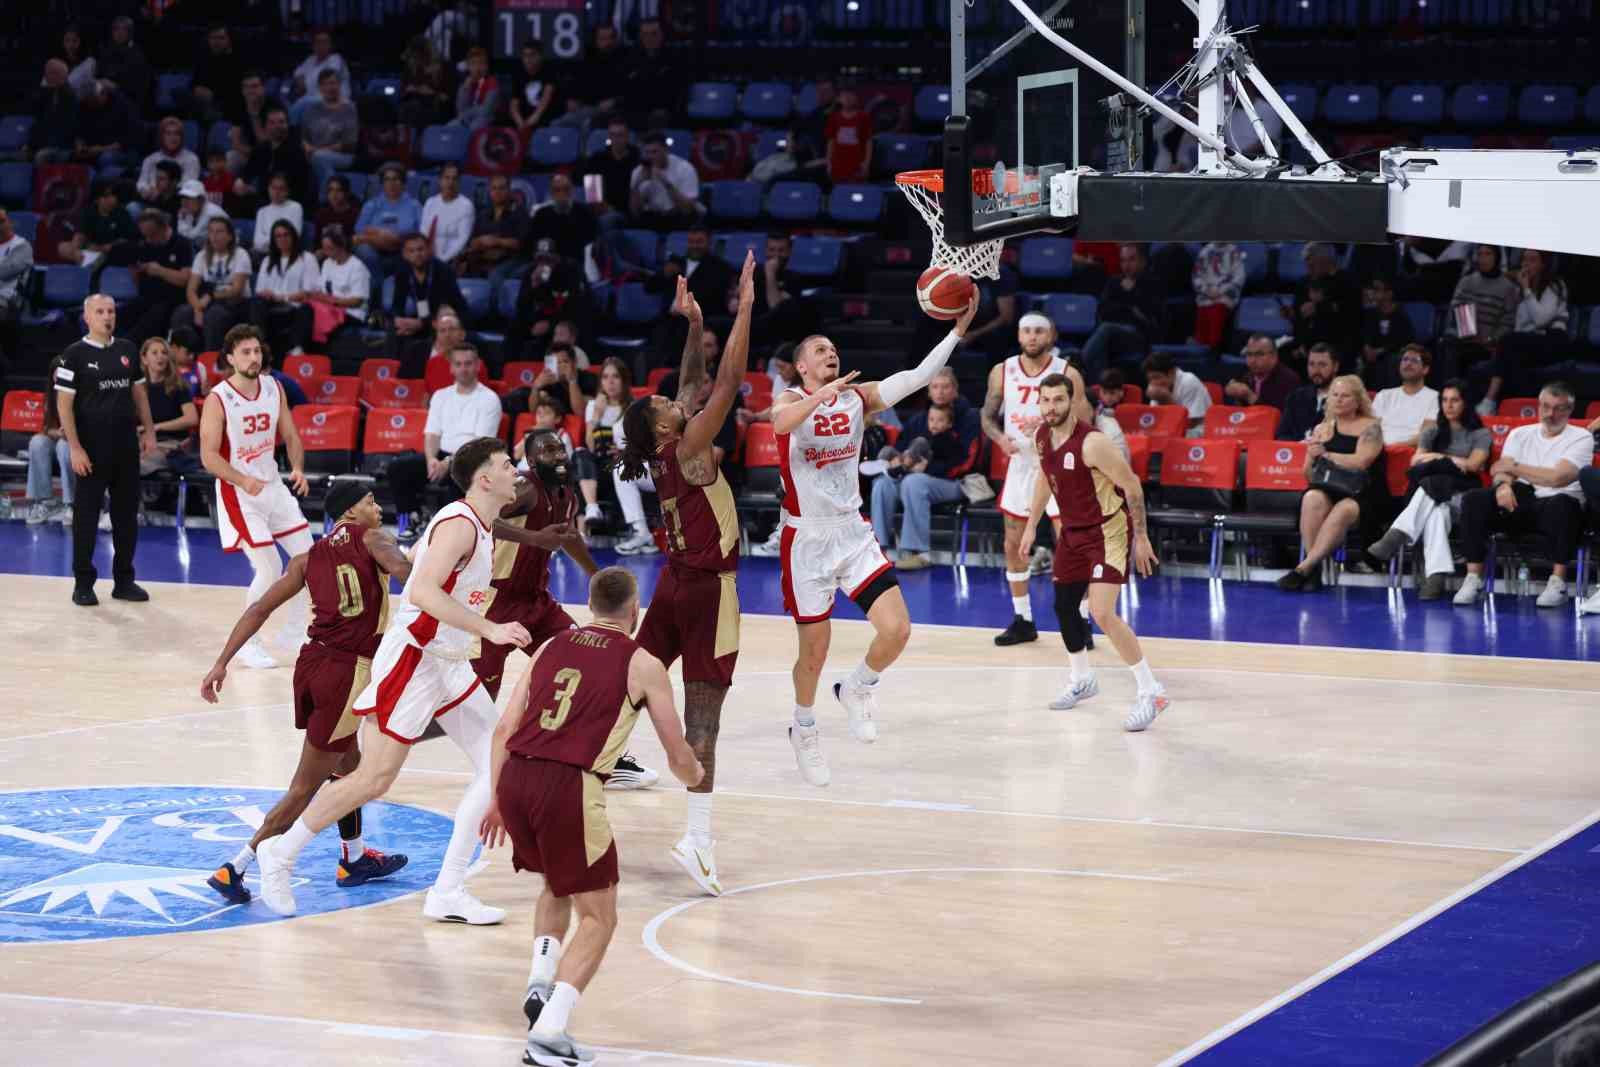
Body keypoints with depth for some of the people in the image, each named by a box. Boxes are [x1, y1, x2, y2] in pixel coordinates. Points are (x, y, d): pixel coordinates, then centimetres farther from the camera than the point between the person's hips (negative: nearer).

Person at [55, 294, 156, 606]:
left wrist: (148, 431, 12)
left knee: (127, 513, 8)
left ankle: (124, 580, 17)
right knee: (86, 514, 0)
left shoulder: (127, 350, 9)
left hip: (126, 444, 5)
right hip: (92, 446, -5)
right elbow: (64, 404, -8)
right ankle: (83, 583, 7)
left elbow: (138, 392, 19)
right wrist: (75, 448, -15)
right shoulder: (75, 354, -6)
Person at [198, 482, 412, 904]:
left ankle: (354, 859, 42)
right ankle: (235, 868, -5)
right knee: (305, 788, -1)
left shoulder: (310, 557, 16)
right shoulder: (370, 538, 2)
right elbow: (404, 570, -22)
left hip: (312, 663, 7)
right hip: (347, 670, -7)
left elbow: (260, 608, 8)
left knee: (347, 764, 29)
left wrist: (222, 663, 7)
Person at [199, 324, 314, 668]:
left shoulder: (273, 388, 0)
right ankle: (246, 642, 7)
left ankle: (295, 627, 25)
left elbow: (291, 436, 6)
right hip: (239, 494, -6)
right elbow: (209, 457, -20)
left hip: (273, 485, 6)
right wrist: (244, 481, -35)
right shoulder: (219, 399, -18)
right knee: (269, 570, -10)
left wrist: (297, 468, -14)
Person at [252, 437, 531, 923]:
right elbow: (422, 591, -32)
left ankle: (448, 892, 0)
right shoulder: (459, 525, -19)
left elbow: (414, 556, 25)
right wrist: (491, 630, -35)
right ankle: (280, 853, 13)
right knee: (373, 779, -5)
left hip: (449, 664, 9)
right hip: (411, 660, -9)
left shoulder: (478, 526, 11)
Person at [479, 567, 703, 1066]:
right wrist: (695, 777, 36)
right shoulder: (643, 664, 8)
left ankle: (541, 982, 13)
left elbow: (505, 729, 15)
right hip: (569, 785, -5)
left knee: (558, 885, 32)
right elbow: (678, 755, 14)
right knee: (598, 918, 7)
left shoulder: (551, 646, 19)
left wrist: (497, 800, 23)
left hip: (514, 777, 5)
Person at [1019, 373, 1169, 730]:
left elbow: (1131, 485, -19)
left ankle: (1150, 691, -12)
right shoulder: (1042, 437, -2)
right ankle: (1081, 680, 40)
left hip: (1108, 530, -8)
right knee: (1064, 606, 17)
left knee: (1102, 613, -20)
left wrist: (1140, 537, -15)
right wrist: (1031, 525, 20)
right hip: (1073, 530, 8)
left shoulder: (1092, 442, -27)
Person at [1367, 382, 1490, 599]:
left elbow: (1473, 465, 0)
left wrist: (1436, 457, 5)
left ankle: (1396, 536, -52)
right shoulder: (1432, 432, 26)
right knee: (1436, 509, -38)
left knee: (1431, 485, -37)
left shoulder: (1480, 434, 16)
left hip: (1463, 494, -2)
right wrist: (1453, 462, -6)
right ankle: (1436, 576, -56)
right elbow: (1416, 461, 9)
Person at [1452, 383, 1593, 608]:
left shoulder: (1581, 438, 4)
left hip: (1558, 506, -3)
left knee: (1561, 504, -40)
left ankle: (1558, 581, -33)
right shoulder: (1520, 435, 18)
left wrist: (1513, 467, -3)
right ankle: (1473, 579, -24)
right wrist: (1503, 484, -22)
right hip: (1521, 503, 3)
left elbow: (1558, 477, -11)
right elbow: (1501, 471, 4)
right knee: (1474, 500, -22)